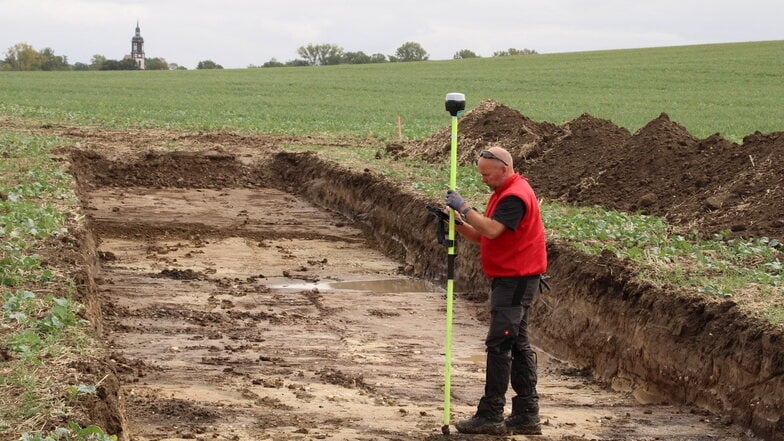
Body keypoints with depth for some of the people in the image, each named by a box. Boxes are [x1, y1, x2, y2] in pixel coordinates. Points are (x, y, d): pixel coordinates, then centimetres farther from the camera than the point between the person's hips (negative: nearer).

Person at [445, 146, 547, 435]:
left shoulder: (514, 196, -16)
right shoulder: (503, 193, 18)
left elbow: (492, 230, -29)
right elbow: (481, 236, 16)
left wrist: (464, 208, -21)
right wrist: (458, 222, 0)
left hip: (516, 279, -11)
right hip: (511, 279, 11)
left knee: (499, 345, -10)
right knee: (517, 345, 11)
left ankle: (491, 416, -8)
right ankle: (527, 415, 15)